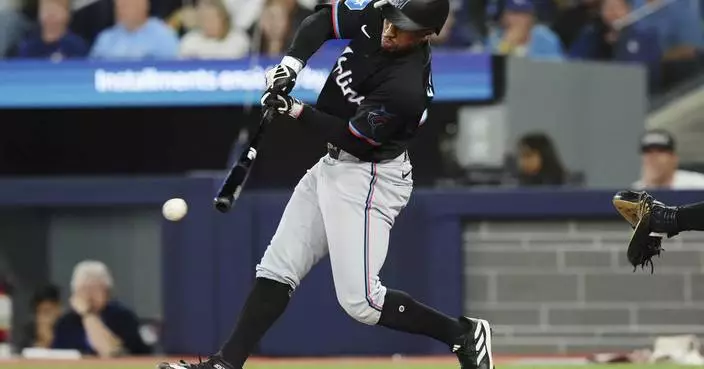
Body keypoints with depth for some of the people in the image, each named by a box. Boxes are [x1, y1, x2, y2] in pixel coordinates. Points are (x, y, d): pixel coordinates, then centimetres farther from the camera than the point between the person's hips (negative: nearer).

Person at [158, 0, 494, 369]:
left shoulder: (407, 87, -30)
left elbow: (355, 138, -21)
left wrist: (297, 112, -20)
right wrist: (292, 62, -11)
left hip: (370, 178, -8)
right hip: (332, 166, 9)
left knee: (360, 300, -13)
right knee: (276, 269, 9)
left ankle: (462, 335, 1)